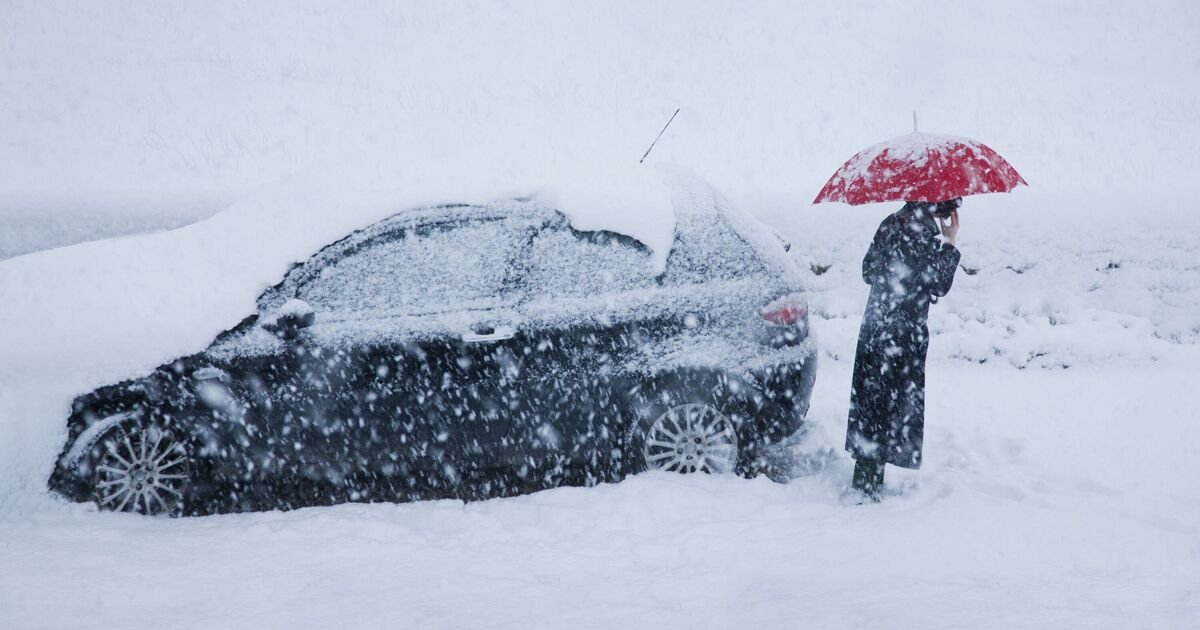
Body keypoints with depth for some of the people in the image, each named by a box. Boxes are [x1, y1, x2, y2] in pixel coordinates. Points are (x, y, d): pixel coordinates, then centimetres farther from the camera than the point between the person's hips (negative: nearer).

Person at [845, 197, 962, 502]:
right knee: (889, 408, -2)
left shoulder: (892, 222, 10)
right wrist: (950, 243, -9)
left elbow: (868, 271, 16)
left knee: (872, 406, 13)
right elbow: (937, 286, -16)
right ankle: (867, 487, 0)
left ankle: (865, 482, 20)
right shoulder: (923, 229, -15)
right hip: (904, 335, -8)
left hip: (874, 330, 8)